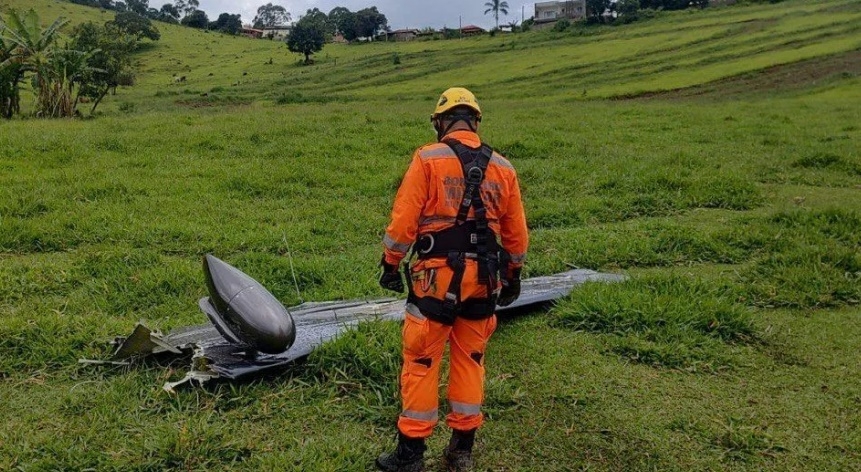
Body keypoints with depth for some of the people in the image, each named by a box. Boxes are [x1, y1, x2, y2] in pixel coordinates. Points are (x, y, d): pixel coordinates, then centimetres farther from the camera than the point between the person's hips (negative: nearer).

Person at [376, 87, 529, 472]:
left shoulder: (427, 159, -6)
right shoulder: (502, 168, 6)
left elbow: (404, 219, -9)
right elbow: (516, 233, 11)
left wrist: (391, 265, 3)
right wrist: (513, 275, 23)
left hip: (436, 276, -4)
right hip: (483, 279, 4)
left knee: (421, 363, 6)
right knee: (470, 361, 15)